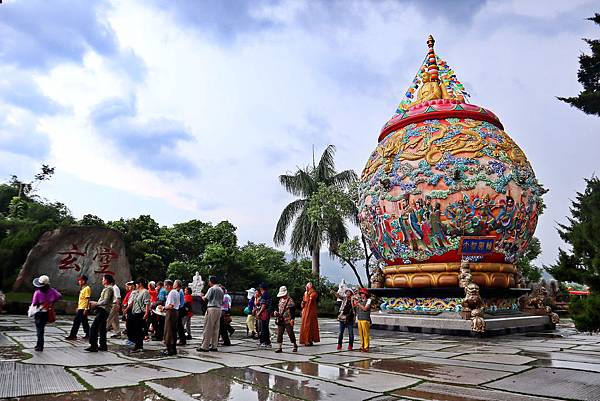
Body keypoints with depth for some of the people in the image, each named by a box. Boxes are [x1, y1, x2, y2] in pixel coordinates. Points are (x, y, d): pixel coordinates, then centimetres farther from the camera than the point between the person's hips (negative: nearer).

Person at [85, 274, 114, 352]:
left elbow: (105, 301, -21)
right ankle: (103, 346, 19)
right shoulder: (106, 288, 19)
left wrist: (96, 304, -11)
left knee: (93, 328, -12)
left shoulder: (108, 289, -13)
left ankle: (93, 346, -10)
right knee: (102, 328, 13)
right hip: (102, 310, 10)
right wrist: (95, 303, 13)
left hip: (103, 310, -10)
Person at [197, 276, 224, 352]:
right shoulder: (221, 290, 16)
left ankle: (204, 347, -2)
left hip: (211, 309, -8)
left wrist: (202, 295, 8)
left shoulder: (211, 289, -8)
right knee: (216, 328, 9)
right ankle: (214, 346, 12)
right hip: (219, 309, 8)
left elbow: (205, 299, -9)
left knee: (208, 328, -4)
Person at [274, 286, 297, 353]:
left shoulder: (290, 300, -8)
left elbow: (293, 310, -12)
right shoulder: (280, 300, 15)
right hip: (281, 320, 7)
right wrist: (276, 312, 4)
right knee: (279, 333, 3)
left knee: (290, 333, 0)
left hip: (288, 320, -7)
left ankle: (295, 346, 17)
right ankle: (279, 347, 10)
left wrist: (292, 319, -19)